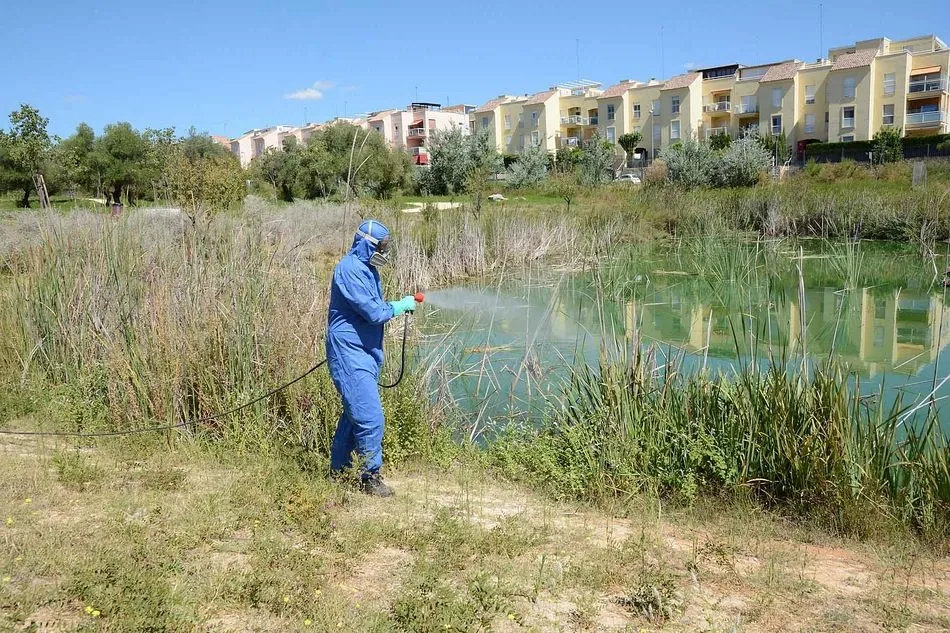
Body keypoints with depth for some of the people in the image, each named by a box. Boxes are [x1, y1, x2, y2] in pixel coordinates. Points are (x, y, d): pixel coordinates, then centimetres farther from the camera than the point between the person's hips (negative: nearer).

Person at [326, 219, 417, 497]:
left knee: (354, 413, 17)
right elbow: (373, 312, -20)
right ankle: (370, 477, 3)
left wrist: (399, 306, 5)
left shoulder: (367, 269, 13)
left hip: (365, 353, 10)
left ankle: (338, 471, 28)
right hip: (350, 354, -10)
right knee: (370, 418, -9)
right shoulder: (350, 269, -17)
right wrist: (401, 306, -7)